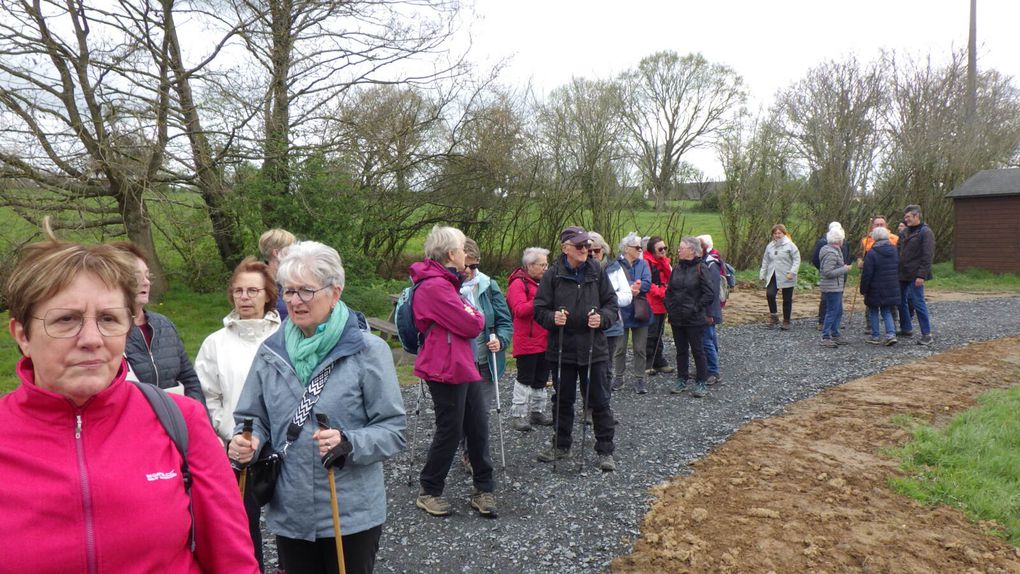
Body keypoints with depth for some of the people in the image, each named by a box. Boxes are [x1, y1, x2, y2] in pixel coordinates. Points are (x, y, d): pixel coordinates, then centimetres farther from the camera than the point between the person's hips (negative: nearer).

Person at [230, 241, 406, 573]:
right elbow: (253, 418, 9)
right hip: (289, 514, 4)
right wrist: (246, 440, -12)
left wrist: (348, 443, -27)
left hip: (351, 515, -3)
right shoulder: (271, 351, 1)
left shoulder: (368, 350, -12)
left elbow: (393, 429, -11)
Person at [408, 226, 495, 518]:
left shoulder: (446, 282, 14)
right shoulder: (434, 286, -20)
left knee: (478, 426, 12)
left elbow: (473, 322, 13)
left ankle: (484, 489, 24)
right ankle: (429, 492, 20)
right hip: (447, 370, -10)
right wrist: (478, 317, -1)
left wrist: (472, 317, -6)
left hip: (467, 366, 10)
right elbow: (471, 325, -19)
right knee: (450, 431, 2)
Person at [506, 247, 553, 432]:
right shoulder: (518, 284, -11)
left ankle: (538, 411, 26)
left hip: (544, 340, 8)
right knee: (525, 378, -3)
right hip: (527, 342, -8)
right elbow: (519, 310, -22)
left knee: (541, 379, 15)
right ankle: (517, 415, 6)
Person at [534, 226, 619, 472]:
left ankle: (605, 450, 17)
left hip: (593, 348, 0)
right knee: (563, 399, 14)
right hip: (561, 347, 0)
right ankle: (561, 445, 31)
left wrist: (602, 318, -15)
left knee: (598, 400, 5)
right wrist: (552, 318, -21)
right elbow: (539, 309, -1)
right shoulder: (552, 275, -4)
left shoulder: (597, 272, -1)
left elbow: (612, 304, 4)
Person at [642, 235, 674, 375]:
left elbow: (670, 279, 5)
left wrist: (664, 262, -7)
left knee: (658, 335, 15)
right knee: (651, 335, -3)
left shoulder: (663, 261, 13)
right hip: (651, 304, -8)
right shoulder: (646, 262, -13)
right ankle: (647, 364, 5)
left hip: (662, 304, 8)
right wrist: (662, 292, -21)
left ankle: (659, 362, 24)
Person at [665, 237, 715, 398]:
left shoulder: (701, 268, -10)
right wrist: (670, 308, 5)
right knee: (681, 350, 14)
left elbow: (709, 294, -14)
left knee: (697, 350, 3)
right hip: (677, 318, 6)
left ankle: (701, 383, 13)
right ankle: (681, 380, 25)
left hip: (695, 319, -6)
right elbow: (669, 291, 17)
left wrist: (695, 309, -15)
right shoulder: (677, 268, 9)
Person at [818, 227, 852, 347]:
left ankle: (835, 335, 24)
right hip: (832, 288, -11)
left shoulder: (835, 251, 15)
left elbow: (824, 270, 23)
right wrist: (844, 269, -18)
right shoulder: (831, 253, -20)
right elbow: (828, 272, -25)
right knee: (832, 312, -6)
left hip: (836, 288, 11)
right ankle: (825, 338, -1)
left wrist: (843, 268, 18)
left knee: (838, 312, 16)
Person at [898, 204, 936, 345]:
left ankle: (927, 334, 0)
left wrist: (921, 275, -21)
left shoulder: (925, 232, -10)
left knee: (918, 303, -6)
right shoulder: (905, 232, 14)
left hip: (915, 275, -8)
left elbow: (928, 256, -16)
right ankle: (906, 328, 27)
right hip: (902, 274, 8)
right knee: (901, 301, 14)